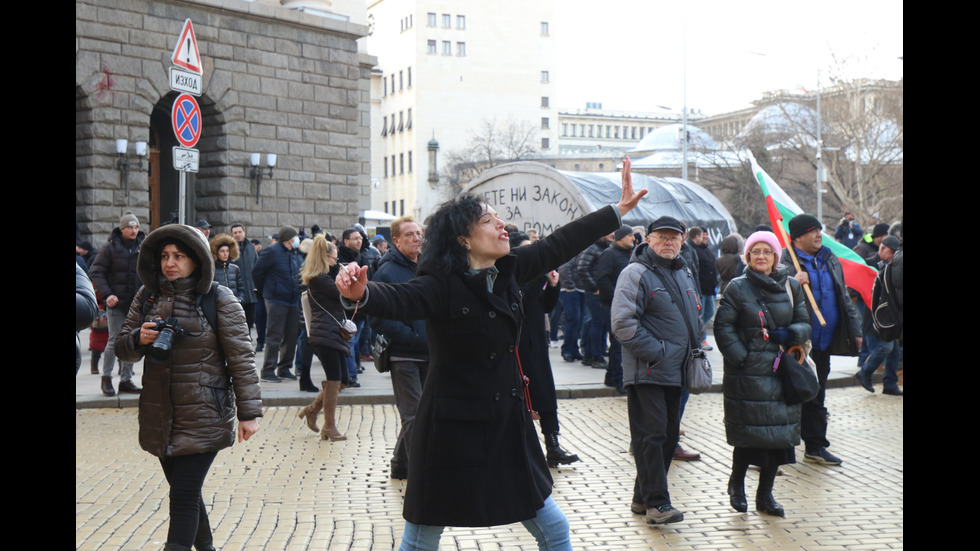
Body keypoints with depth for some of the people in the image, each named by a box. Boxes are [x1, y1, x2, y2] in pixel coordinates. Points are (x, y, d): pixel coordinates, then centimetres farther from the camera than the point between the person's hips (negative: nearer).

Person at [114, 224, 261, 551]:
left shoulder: (219, 300, -8)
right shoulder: (147, 297, 6)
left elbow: (241, 358, -8)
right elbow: (122, 348, 12)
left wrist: (249, 413, -11)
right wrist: (139, 338, -12)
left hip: (204, 418, -5)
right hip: (158, 416, 5)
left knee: (184, 497, -9)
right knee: (185, 493, 18)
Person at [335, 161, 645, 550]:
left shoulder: (508, 270, 3)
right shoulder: (441, 284, -17)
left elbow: (561, 244, 12)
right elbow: (400, 300, -34)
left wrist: (619, 211, 17)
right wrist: (363, 294, -57)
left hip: (508, 424, 7)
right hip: (452, 430, -6)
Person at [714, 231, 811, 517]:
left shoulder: (791, 286, 10)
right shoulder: (737, 288, -1)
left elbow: (804, 323, 11)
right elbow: (723, 327, -5)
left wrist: (790, 334, -10)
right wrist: (741, 358, -15)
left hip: (782, 372, 4)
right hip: (748, 373, -4)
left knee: (780, 434, 4)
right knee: (749, 433, -4)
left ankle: (765, 494, 18)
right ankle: (736, 482, 22)